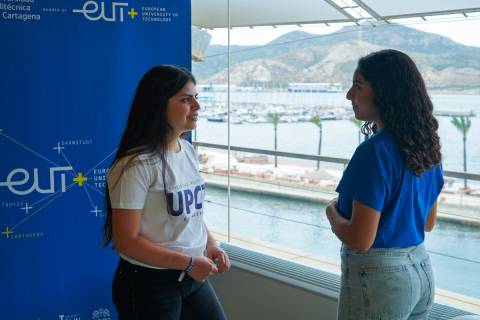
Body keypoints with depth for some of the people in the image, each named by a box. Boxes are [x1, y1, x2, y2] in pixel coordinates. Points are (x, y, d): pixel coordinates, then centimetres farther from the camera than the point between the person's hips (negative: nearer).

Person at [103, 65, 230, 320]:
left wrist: (211, 245, 0)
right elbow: (126, 241, -20)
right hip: (148, 284, -7)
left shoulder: (188, 151, 5)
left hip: (193, 277, 7)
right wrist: (188, 262, -18)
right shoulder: (137, 165, -20)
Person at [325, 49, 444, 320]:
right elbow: (428, 223, 13)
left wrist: (333, 213, -5)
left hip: (378, 277, -8)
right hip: (421, 270, 8)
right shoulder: (426, 146, 2)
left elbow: (360, 240, -23)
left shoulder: (375, 151, -23)